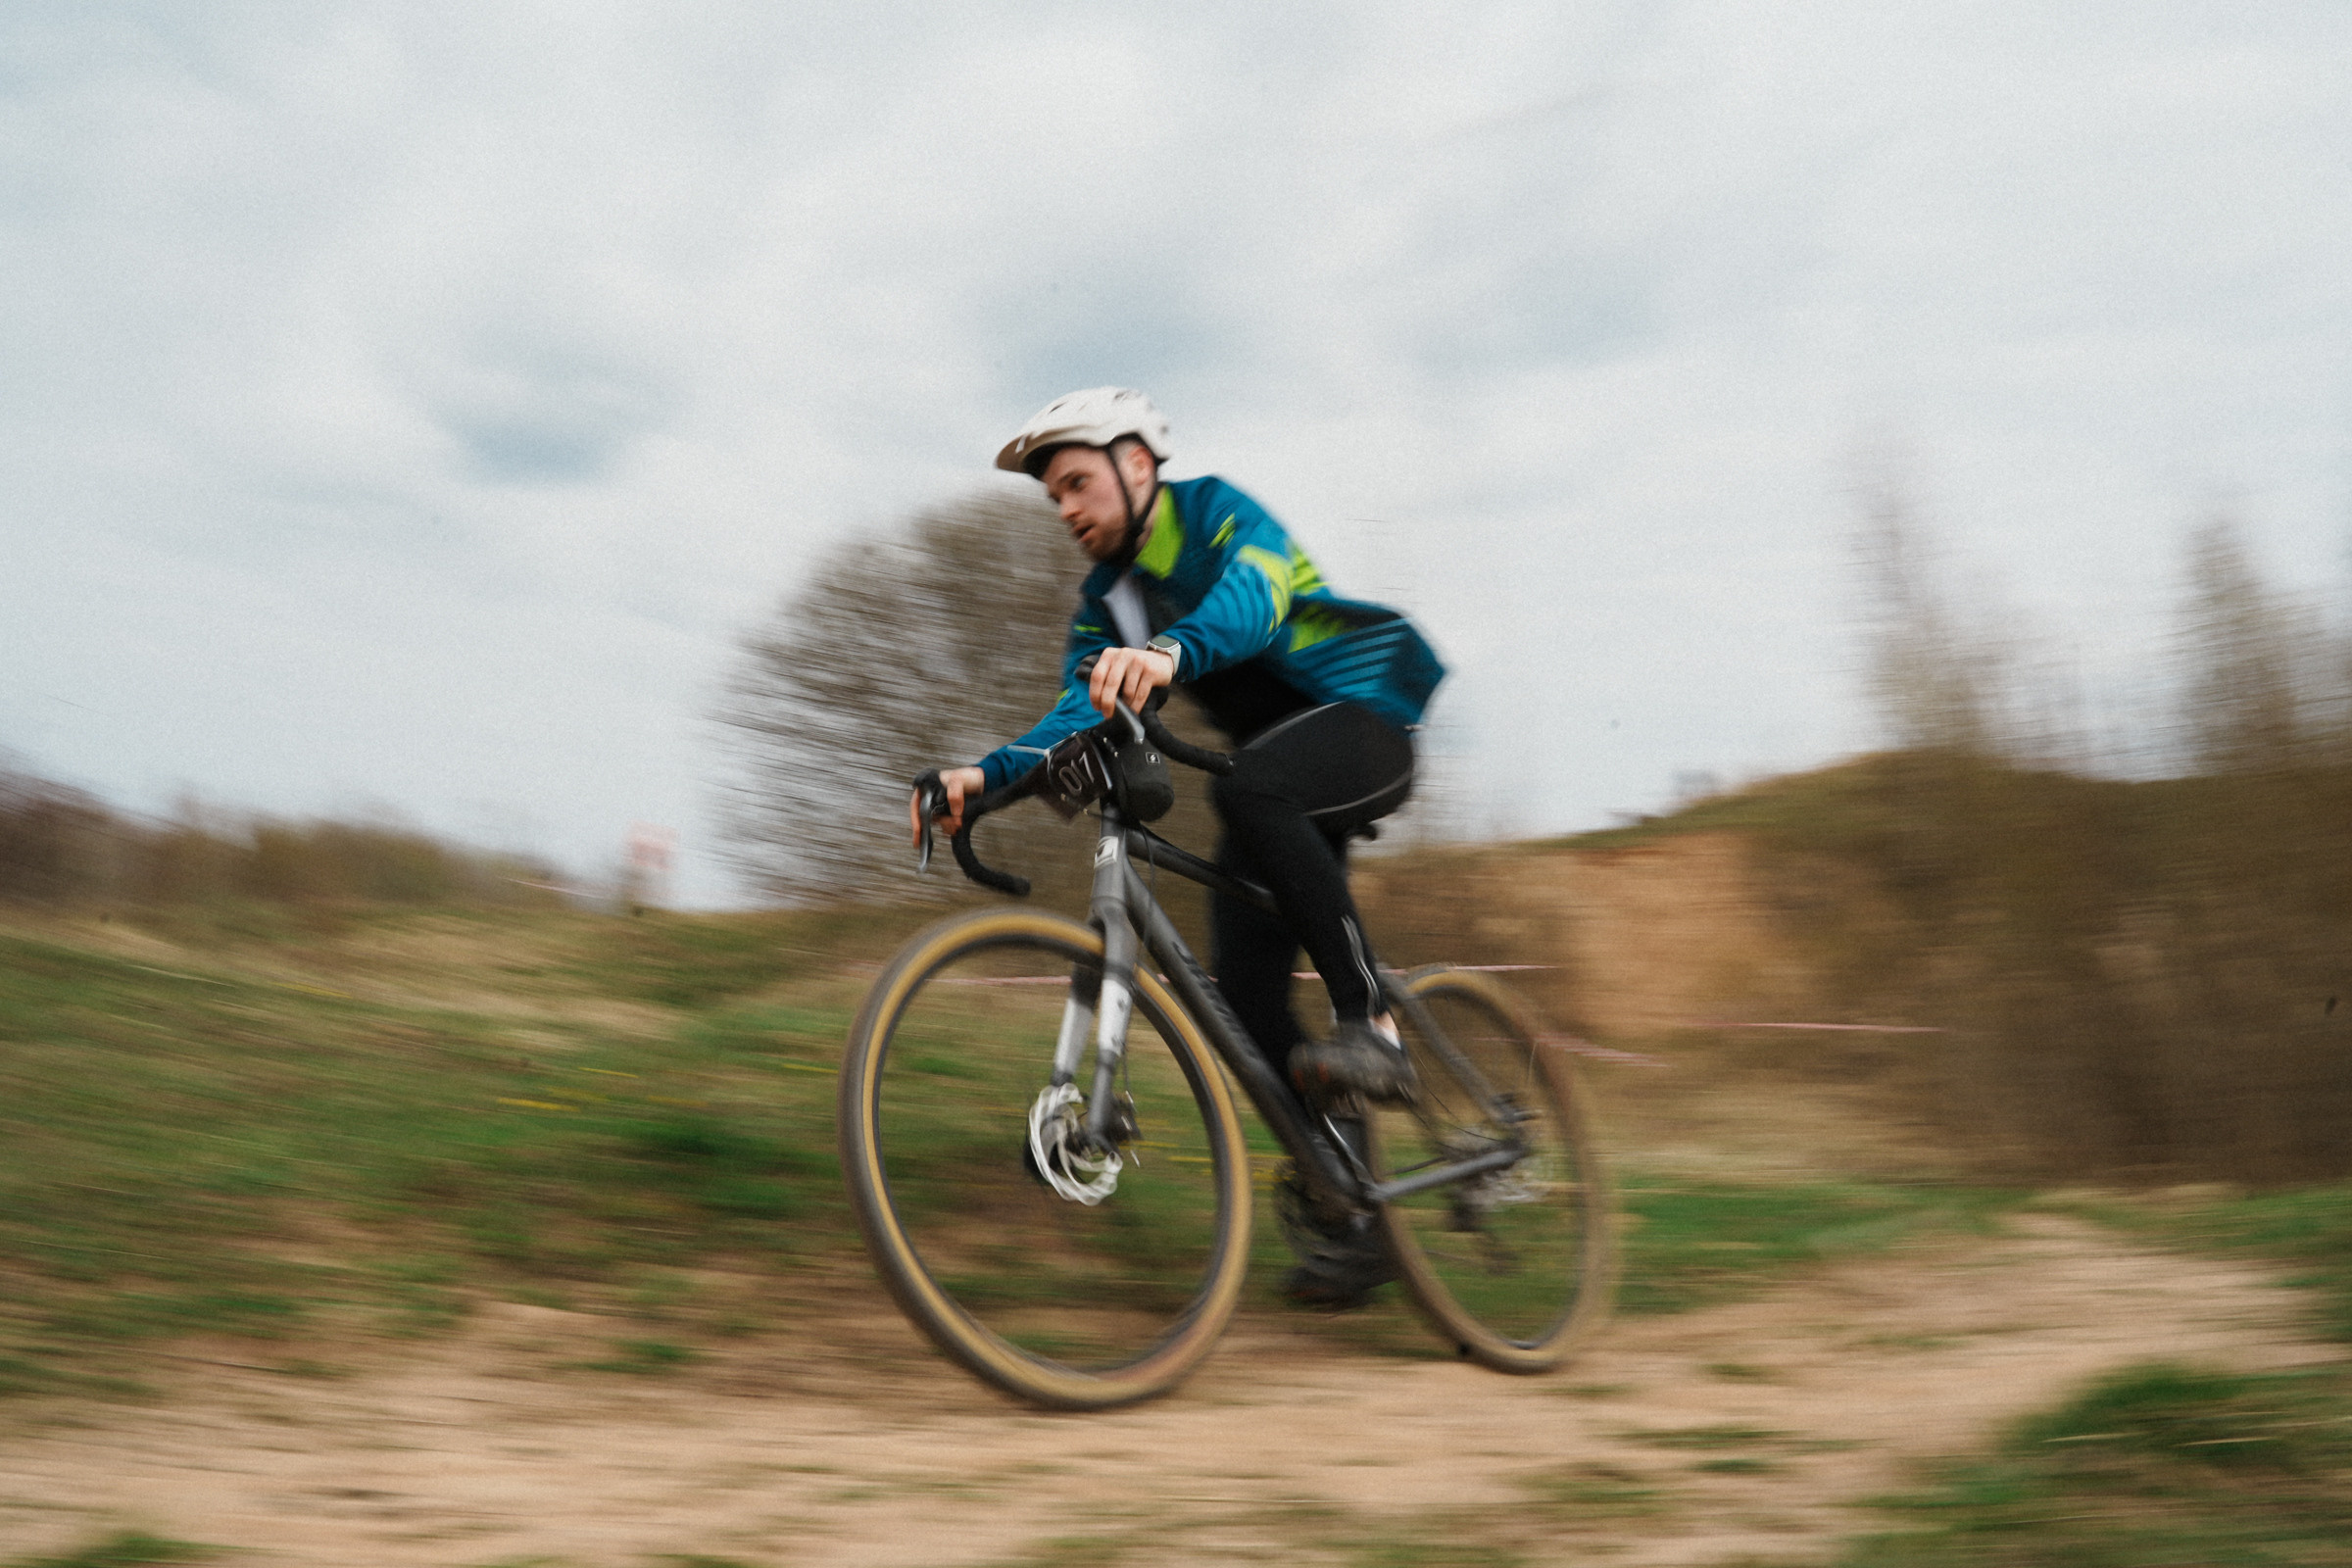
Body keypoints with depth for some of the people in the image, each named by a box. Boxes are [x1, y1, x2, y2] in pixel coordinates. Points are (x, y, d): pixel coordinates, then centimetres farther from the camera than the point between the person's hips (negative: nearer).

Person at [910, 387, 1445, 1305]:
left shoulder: (1218, 513, -12)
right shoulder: (1105, 600, 7)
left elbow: (1250, 598, -36)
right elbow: (1080, 714, -8)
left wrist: (1168, 652, -57)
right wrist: (984, 775, -27)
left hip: (1364, 721, -7)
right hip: (1277, 774, 7)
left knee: (1249, 786, -39)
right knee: (1244, 987, -8)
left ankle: (1370, 1023, -31)